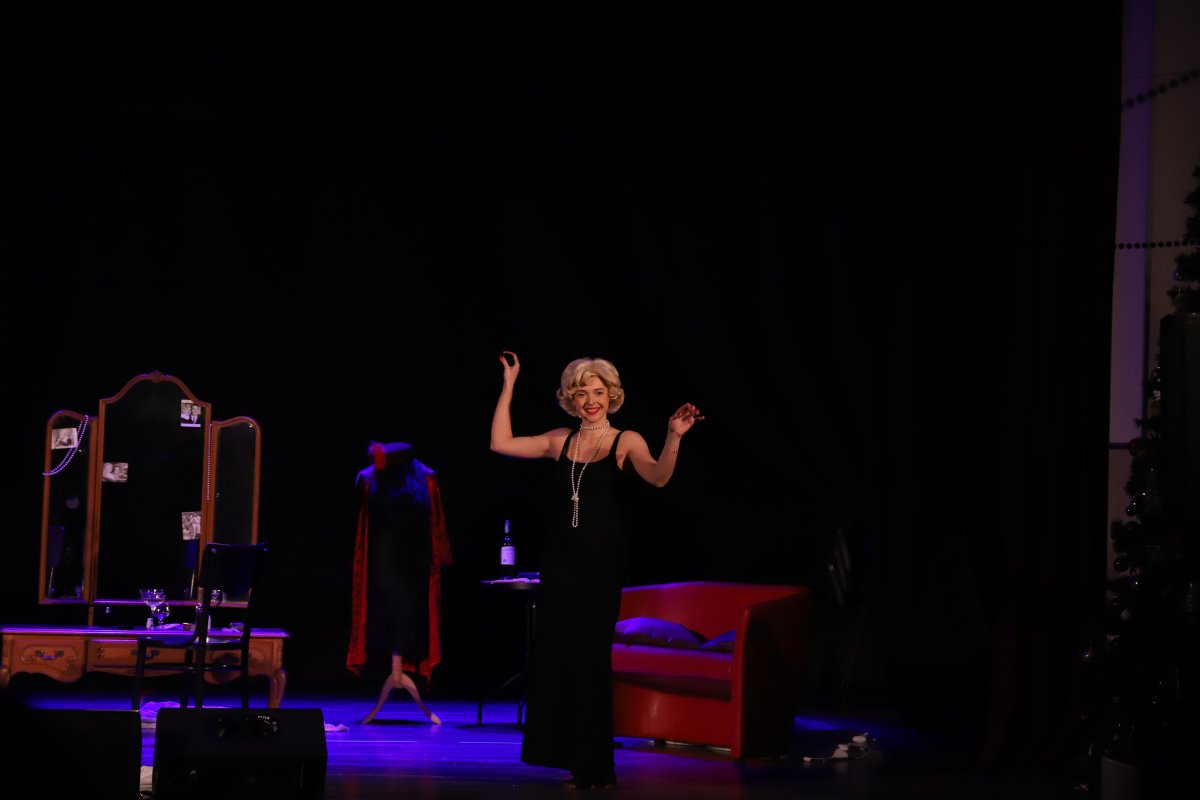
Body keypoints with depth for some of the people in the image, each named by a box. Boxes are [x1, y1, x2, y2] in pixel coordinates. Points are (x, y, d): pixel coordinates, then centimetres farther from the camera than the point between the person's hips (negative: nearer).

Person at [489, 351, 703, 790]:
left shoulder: (627, 442, -2)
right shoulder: (560, 441, 10)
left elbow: (658, 477, -20)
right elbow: (501, 443, 7)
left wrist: (674, 437, -38)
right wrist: (509, 384, 7)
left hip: (600, 560, -4)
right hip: (559, 557, 4)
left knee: (590, 657, -3)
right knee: (555, 655, 5)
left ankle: (595, 765, 6)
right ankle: (570, 756, 15)